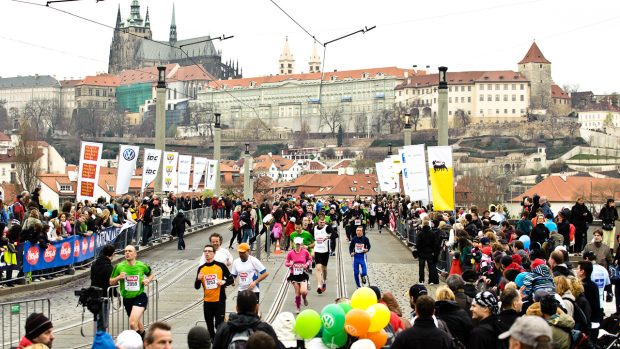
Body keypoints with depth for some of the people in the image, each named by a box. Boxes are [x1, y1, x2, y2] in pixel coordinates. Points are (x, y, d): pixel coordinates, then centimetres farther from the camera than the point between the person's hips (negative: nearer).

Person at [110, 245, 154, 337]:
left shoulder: (142, 266, -5)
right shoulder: (119, 267, -3)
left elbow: (151, 274, 15)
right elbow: (111, 282, 5)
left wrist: (148, 280, -5)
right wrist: (118, 277, -15)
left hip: (140, 297, -3)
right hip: (127, 298, 3)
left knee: (132, 323, -25)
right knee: (138, 325, 20)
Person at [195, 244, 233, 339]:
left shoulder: (220, 266, -5)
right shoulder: (201, 269, 4)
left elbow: (231, 279, 3)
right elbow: (197, 287, 7)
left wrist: (224, 282, -17)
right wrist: (198, 279, -14)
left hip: (220, 300, -4)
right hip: (207, 301, 4)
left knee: (219, 324, -7)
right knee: (210, 325, 12)